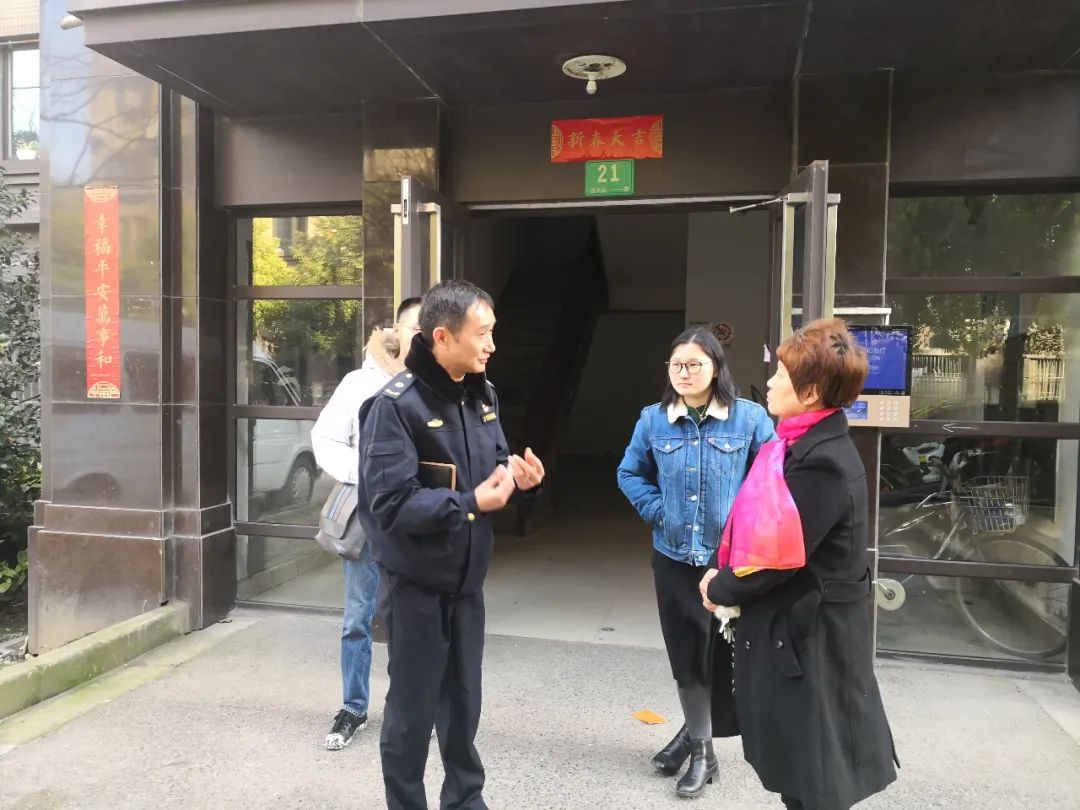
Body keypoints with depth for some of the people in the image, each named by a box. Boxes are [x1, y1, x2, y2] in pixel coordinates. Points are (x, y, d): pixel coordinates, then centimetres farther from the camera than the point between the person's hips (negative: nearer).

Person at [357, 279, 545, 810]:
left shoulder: (482, 394, 3)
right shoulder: (397, 404, -22)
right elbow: (390, 503, -26)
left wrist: (520, 477, -8)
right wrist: (471, 503, -28)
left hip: (466, 576, 7)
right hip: (416, 581, -6)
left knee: (463, 701, 20)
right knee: (413, 707, 10)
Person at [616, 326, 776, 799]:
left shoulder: (749, 417, -8)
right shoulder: (653, 420, -1)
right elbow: (629, 473, 11)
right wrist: (655, 510, -2)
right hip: (673, 556, 2)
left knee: (723, 650, 5)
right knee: (684, 651, 13)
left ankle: (697, 735, 30)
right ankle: (700, 743, 35)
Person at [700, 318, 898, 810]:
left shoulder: (822, 462, -24)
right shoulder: (806, 445, 6)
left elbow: (780, 555, -24)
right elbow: (766, 531, 12)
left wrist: (720, 590, -8)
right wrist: (724, 576, -1)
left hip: (808, 637, -9)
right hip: (796, 627, 9)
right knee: (797, 768, 22)